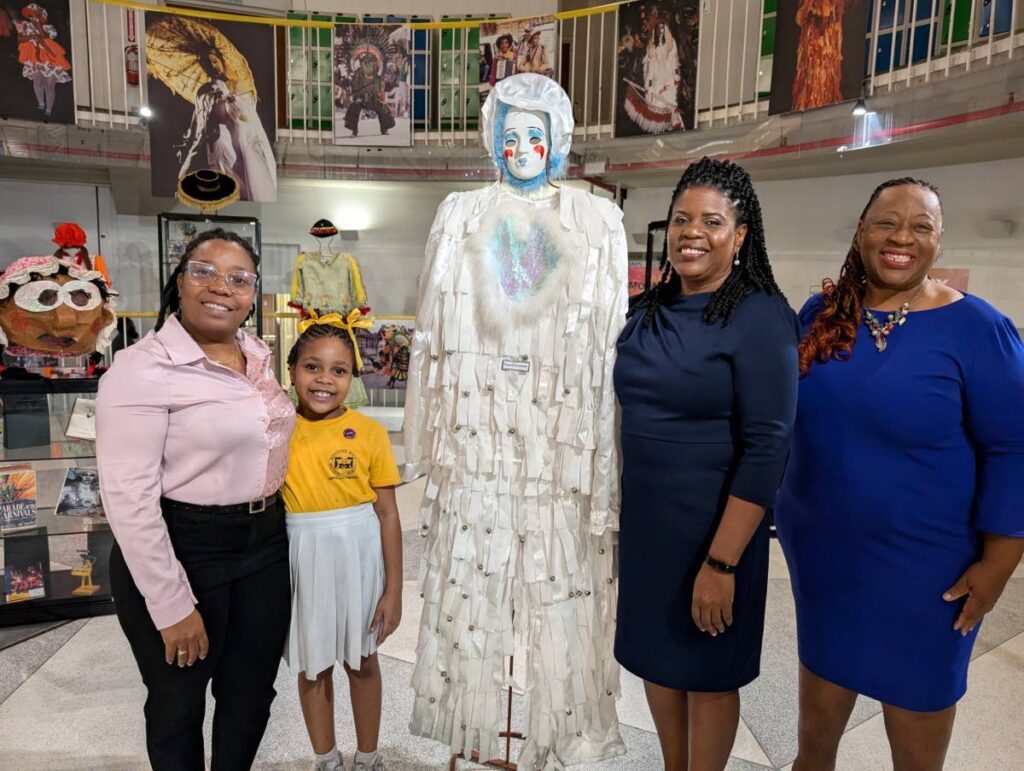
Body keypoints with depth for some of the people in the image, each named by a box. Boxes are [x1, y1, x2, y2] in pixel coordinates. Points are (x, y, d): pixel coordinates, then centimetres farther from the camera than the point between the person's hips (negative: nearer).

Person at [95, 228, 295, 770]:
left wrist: (272, 523, 16)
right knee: (178, 704, 16)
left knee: (252, 693, 20)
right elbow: (128, 497, -20)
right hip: (181, 550, -6)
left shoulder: (259, 356, 4)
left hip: (264, 544, 6)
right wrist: (172, 605, -18)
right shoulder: (142, 368, -17)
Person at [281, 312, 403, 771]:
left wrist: (393, 589, -5)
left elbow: (387, 513, -6)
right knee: (313, 665, 16)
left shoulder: (370, 433, -10)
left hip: (358, 554, -1)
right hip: (302, 556, 1)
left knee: (361, 660, 17)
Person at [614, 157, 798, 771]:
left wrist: (721, 562, -21)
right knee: (655, 656, 19)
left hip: (712, 530, -6)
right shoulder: (647, 313, 4)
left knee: (706, 673, 12)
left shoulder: (761, 318, -14)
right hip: (643, 520, 6)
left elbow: (767, 448, -18)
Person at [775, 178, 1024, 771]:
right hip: (821, 549, 4)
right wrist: (786, 510, 9)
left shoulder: (976, 328, -13)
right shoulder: (820, 313, -2)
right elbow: (783, 413, 9)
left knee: (917, 694, 17)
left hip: (923, 564, -3)